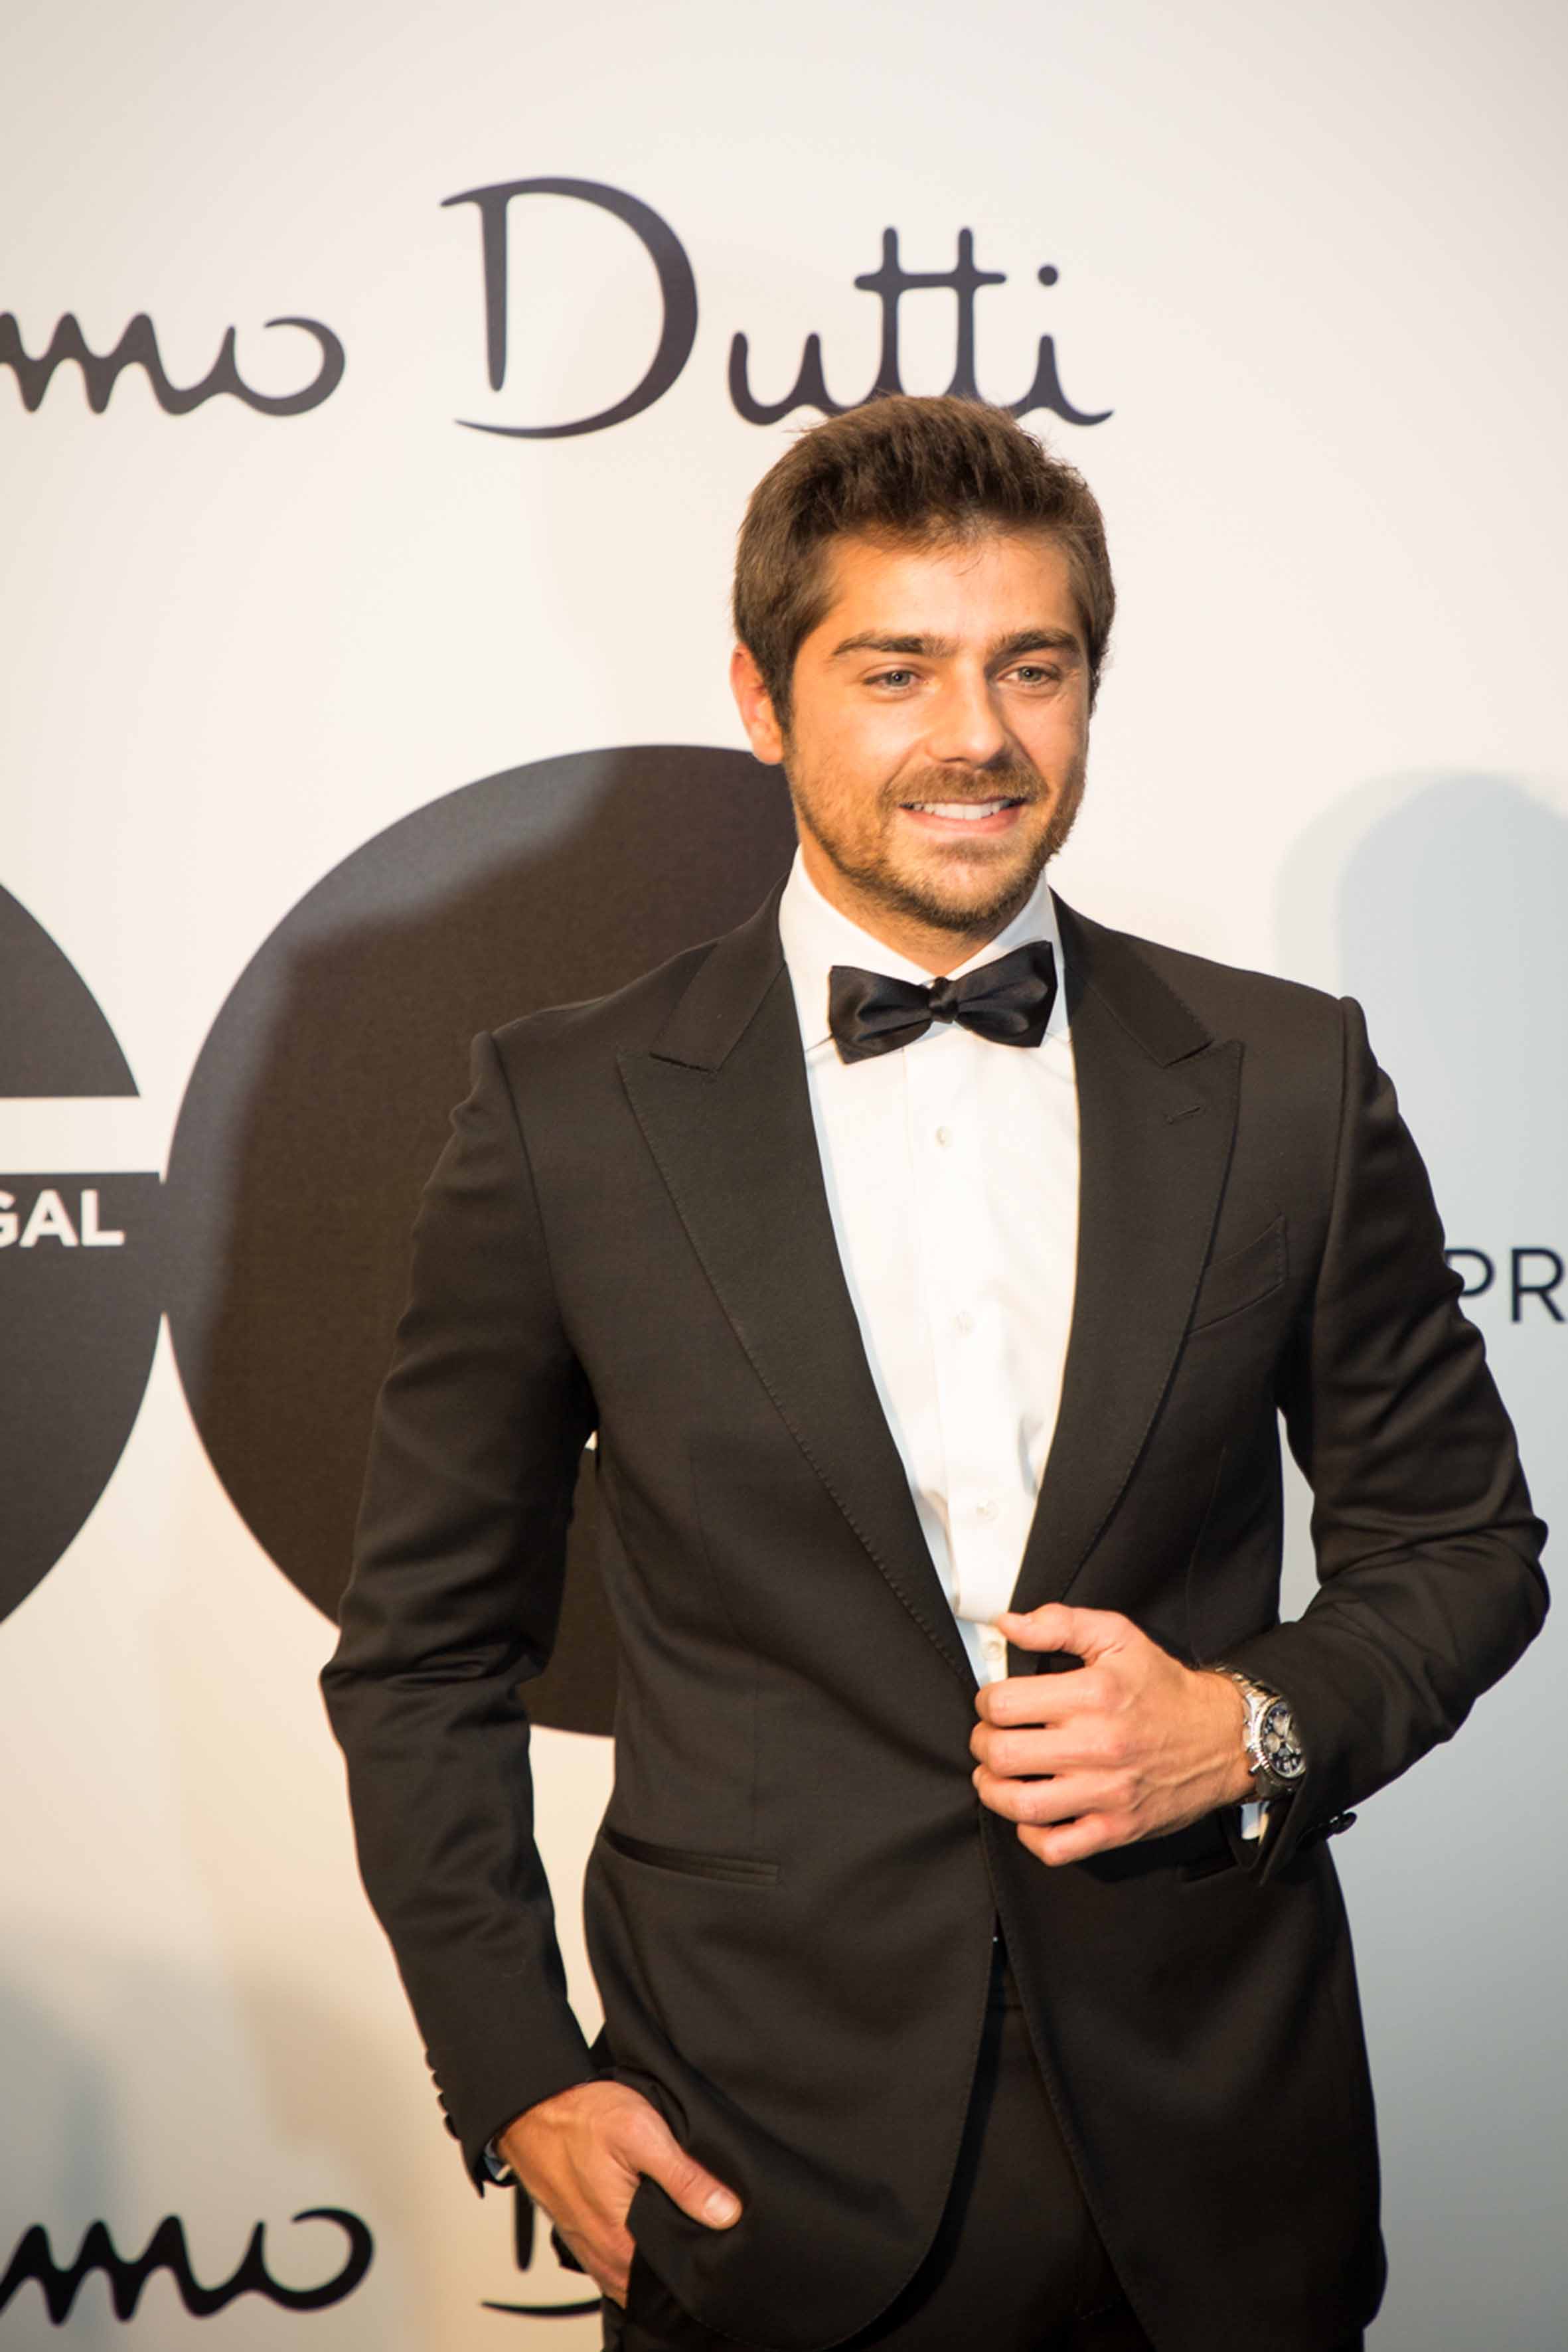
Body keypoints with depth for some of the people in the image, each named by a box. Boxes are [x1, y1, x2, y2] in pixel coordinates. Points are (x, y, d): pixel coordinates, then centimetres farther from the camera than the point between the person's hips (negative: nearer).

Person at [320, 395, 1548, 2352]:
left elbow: (1455, 1537, 8)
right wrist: (519, 2080, -3)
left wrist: (1259, 1727, -11)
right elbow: (426, 1648, 1)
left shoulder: (1289, 1081, -2)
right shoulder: (567, 1111, -5)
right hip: (767, 2174, -1)